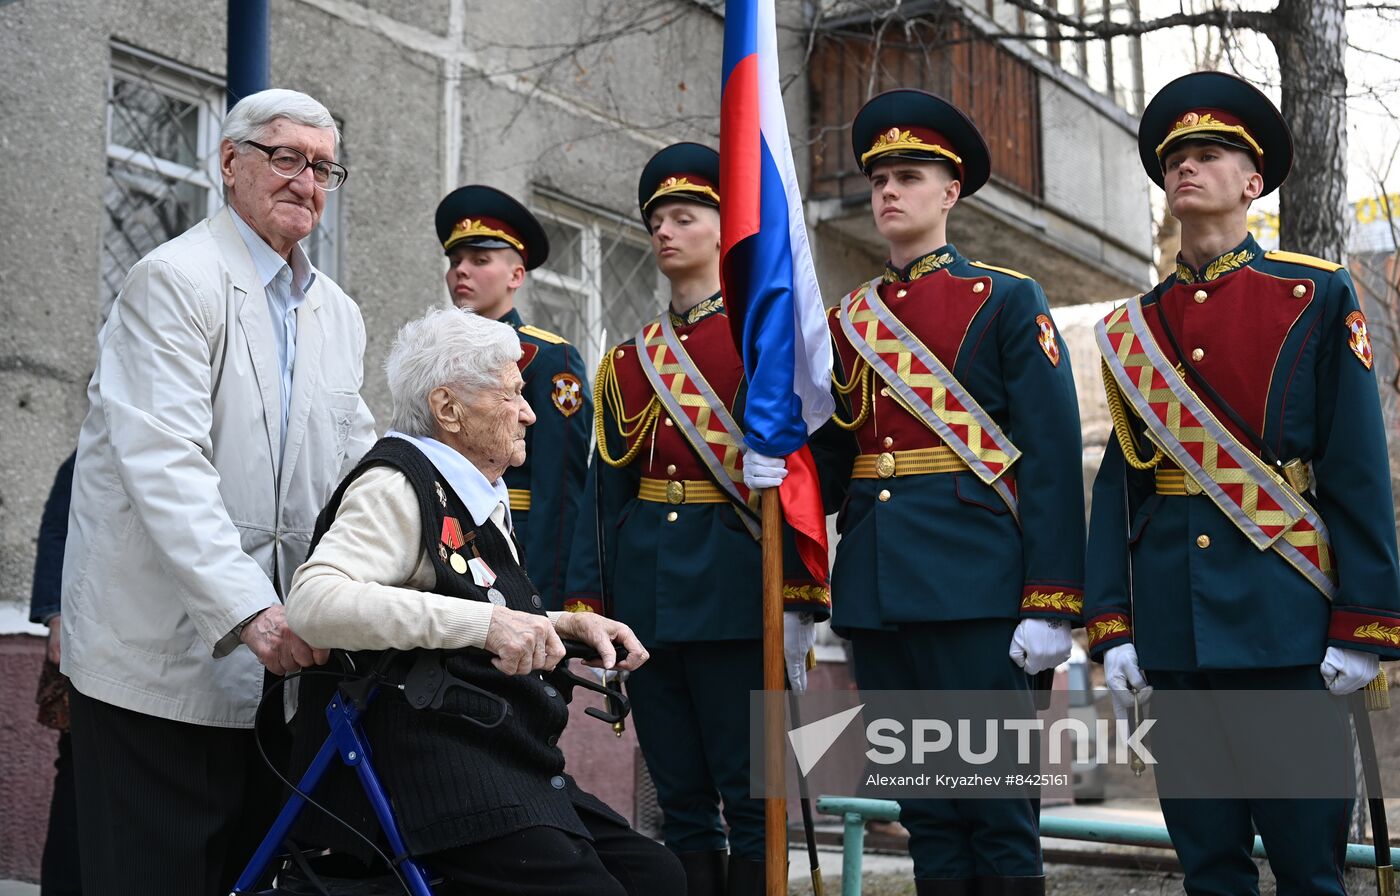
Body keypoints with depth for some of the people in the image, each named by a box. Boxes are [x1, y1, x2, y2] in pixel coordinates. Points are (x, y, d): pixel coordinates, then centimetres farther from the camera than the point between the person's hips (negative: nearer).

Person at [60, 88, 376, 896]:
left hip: (276, 656, 7)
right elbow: (165, 467, -19)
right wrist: (249, 611, -27)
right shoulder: (175, 281, -8)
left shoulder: (338, 315, 16)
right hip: (163, 654, -7)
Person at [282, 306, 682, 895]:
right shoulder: (396, 487, -11)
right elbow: (313, 603, -29)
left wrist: (568, 625, 12)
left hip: (512, 774, 10)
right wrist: (484, 621, -33)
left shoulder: (480, 496, 19)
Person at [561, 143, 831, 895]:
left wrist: (796, 599, -13)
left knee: (750, 800, 0)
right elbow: (605, 490, 12)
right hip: (646, 593, 5)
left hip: (735, 592, -5)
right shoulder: (627, 361, 15)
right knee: (680, 801, 10)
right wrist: (587, 609, 5)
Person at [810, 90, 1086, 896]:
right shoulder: (850, 319, 15)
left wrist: (1052, 605, -13)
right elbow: (829, 461, 17)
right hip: (877, 591, 5)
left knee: (996, 807, -1)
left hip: (976, 582, -5)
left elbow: (1053, 459, -6)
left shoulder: (1007, 300, 1)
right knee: (923, 807, 11)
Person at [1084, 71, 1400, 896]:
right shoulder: (1136, 327, 12)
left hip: (1286, 611, -3)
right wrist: (1114, 626, 2)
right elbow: (1119, 482, 9)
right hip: (1175, 623, 4)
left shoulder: (1319, 298, 1)